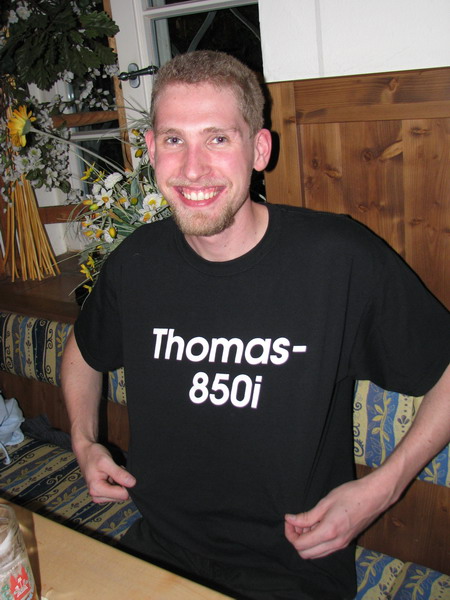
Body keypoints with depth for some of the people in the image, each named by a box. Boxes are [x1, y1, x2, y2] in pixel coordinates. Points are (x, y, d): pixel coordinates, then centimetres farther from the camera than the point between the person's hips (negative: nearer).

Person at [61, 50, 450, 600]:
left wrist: (381, 488, -12)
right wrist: (84, 440, 4)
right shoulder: (135, 263, -5)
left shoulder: (341, 259, -17)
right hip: (158, 550, 4)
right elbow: (84, 351, 18)